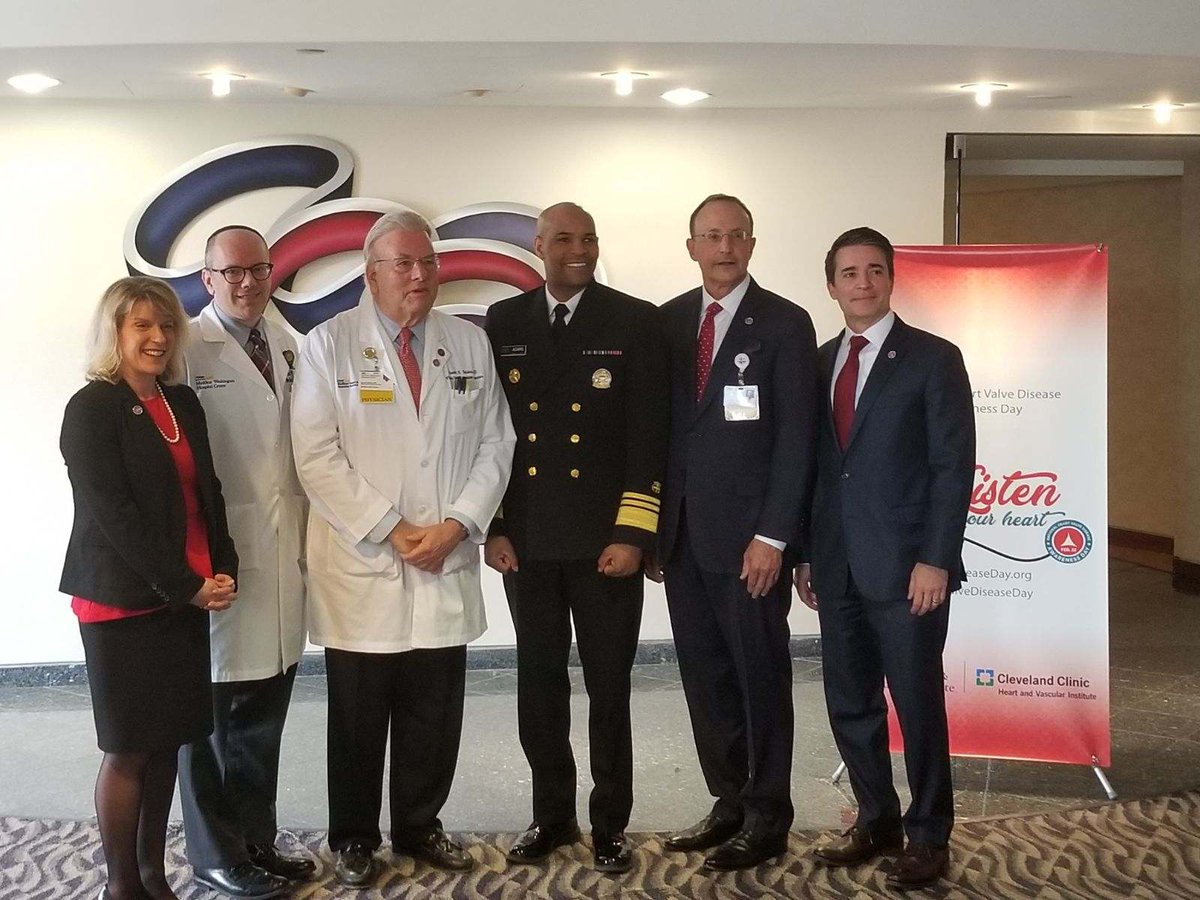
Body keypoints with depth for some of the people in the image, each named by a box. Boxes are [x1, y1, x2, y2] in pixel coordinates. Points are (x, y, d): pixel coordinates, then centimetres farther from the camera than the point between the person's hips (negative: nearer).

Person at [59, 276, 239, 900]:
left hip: (186, 596, 6)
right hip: (123, 602, -6)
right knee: (128, 749, 2)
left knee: (168, 741, 11)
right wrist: (187, 586, -14)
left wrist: (223, 570, -1)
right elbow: (112, 513, -15)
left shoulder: (182, 403, 11)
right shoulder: (92, 409, -9)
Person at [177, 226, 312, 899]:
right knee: (213, 711, 5)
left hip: (283, 555, 6)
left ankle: (257, 841, 31)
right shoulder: (187, 350, -9)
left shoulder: (286, 346, 12)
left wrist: (305, 530, 8)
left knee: (265, 711, 16)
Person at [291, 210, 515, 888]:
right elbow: (317, 455, -8)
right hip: (361, 568, -3)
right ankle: (354, 840, 25)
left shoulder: (472, 343, 8)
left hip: (448, 568, 3)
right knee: (358, 719, 8)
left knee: (435, 716, 10)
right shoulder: (330, 344, -2)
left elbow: (495, 445, 6)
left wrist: (458, 524, -7)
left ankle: (420, 826, 30)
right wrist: (390, 530, -12)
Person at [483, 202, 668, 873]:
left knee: (609, 688, 6)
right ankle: (553, 814, 27)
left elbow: (649, 434, -5)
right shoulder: (504, 322, 7)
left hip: (605, 541, -2)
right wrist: (493, 527, 2)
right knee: (540, 686, 11)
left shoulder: (635, 321, -1)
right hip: (527, 541, 3)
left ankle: (610, 823, 22)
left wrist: (633, 535, -11)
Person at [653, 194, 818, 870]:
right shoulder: (668, 321, 10)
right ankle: (729, 801, 25)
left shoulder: (785, 324, -4)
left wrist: (772, 536, -13)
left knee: (760, 675, 5)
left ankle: (767, 819, 17)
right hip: (683, 535, 5)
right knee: (704, 675, 11)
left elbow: (796, 437, -8)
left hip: (748, 536, -5)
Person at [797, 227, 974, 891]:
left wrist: (936, 560, -15)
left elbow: (954, 465, -8)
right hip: (837, 567, 5)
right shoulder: (820, 363, 12)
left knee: (918, 705, 4)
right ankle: (877, 822, 28)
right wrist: (805, 553, 10)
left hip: (905, 565, -5)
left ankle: (927, 835, 20)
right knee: (849, 705, 11)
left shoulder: (933, 359, -4)